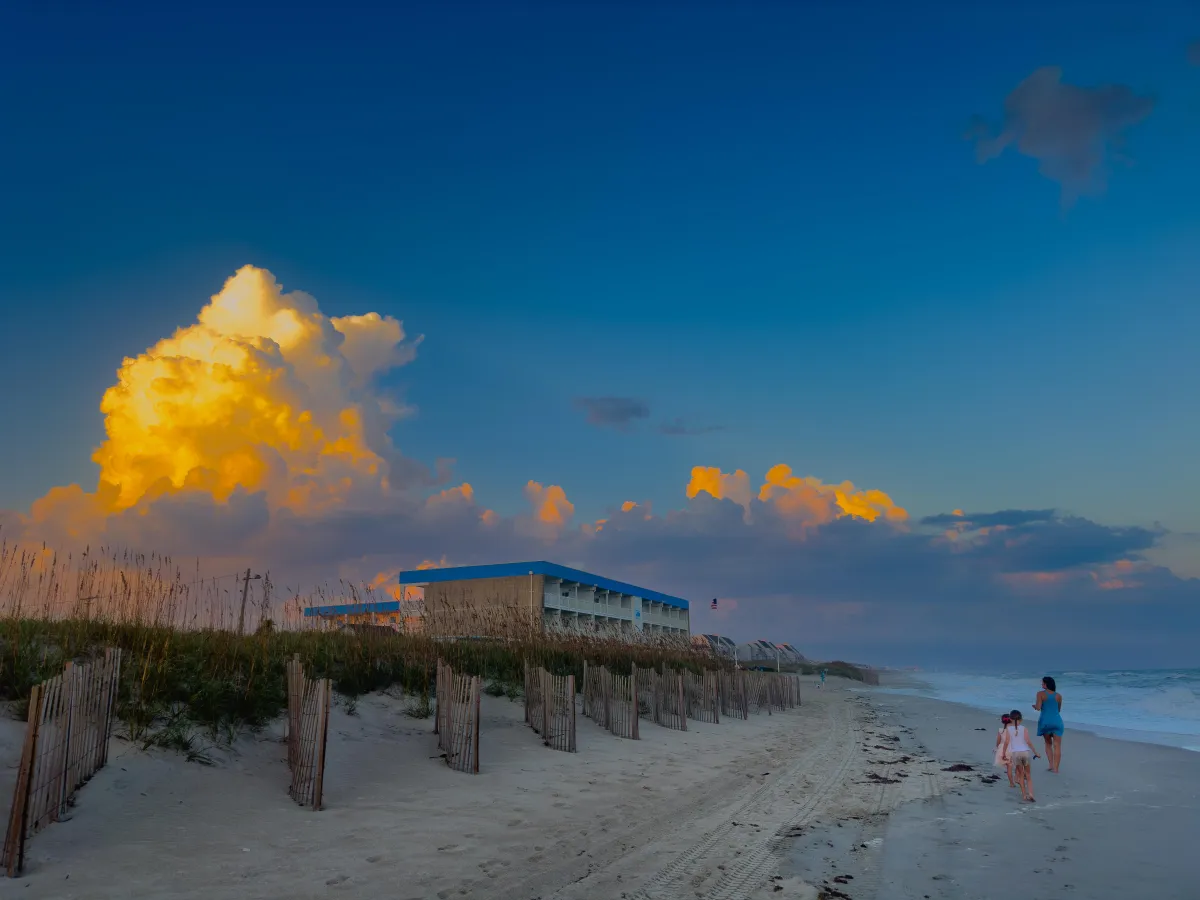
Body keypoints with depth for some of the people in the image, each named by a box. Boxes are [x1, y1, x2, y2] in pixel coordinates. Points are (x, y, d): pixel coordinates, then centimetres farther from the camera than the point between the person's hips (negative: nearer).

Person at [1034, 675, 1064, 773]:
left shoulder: (1041, 694, -6)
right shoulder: (1058, 696, 5)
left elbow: (1038, 708, -12)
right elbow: (1059, 710, 15)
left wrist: (1034, 705, 10)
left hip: (1045, 721, -1)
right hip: (1057, 721, 1)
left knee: (1048, 744, 17)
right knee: (1057, 746, 3)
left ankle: (1051, 765, 9)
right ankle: (1055, 768, -2)